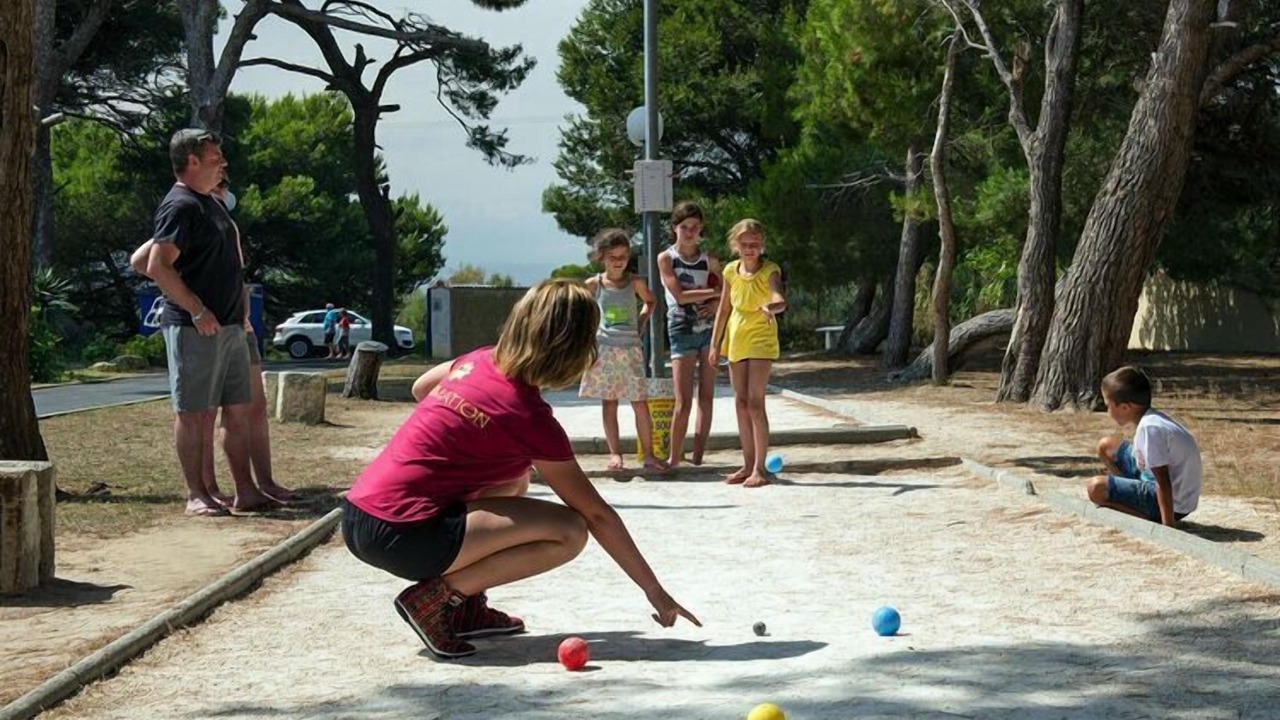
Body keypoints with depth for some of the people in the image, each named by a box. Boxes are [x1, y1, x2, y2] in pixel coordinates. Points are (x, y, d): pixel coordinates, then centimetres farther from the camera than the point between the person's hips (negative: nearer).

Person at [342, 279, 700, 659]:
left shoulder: (479, 361, 8)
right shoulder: (530, 415, -10)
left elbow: (420, 388, 32)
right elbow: (598, 515, -5)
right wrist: (655, 592, 3)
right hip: (400, 535, -9)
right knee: (569, 532, -10)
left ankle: (466, 607, 17)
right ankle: (435, 597, -7)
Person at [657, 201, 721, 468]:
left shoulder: (710, 261, 8)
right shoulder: (666, 258, 0)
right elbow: (680, 296, -10)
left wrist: (717, 304, -7)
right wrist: (714, 291, -9)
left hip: (709, 328, 3)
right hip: (682, 330, -3)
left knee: (707, 397, 3)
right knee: (683, 401, -8)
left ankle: (698, 454, 8)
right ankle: (674, 457, -1)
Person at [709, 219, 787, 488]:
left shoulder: (769, 271, -14)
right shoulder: (731, 271, 2)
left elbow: (781, 300, -33)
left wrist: (771, 307, -55)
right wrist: (715, 343, 12)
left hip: (760, 339, -6)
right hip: (736, 339, 6)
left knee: (755, 402, -11)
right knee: (741, 403, 8)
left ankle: (760, 468, -7)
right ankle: (748, 465, 16)